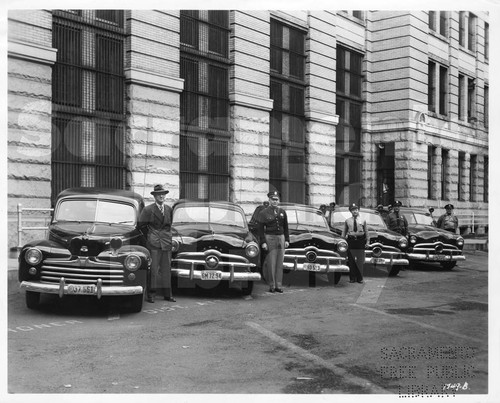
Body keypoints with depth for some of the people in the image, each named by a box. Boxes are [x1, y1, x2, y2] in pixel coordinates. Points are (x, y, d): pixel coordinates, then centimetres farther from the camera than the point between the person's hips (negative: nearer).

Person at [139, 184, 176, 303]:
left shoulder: (169, 209, 11)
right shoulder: (148, 209, -1)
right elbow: (142, 225, 5)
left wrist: (167, 235, 13)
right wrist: (150, 235, 9)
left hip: (167, 243, 4)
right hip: (153, 244, -4)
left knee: (166, 269, 7)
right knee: (153, 269, -5)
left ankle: (167, 294, 13)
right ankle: (151, 295, 1)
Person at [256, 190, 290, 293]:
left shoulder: (282, 212, 11)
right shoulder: (263, 213, -1)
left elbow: (286, 227, 15)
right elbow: (260, 229, -3)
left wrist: (287, 240, 7)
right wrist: (263, 242, -10)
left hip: (281, 238, 4)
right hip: (270, 238, -4)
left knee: (280, 263, 3)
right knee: (271, 263, -4)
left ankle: (278, 285, 8)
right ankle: (272, 286, 3)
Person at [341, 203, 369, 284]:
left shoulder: (363, 221, 8)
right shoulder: (347, 221, 9)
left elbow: (366, 232, 11)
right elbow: (344, 232, 12)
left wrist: (367, 241, 5)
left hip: (360, 241, 0)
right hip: (351, 241, 1)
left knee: (360, 261, -1)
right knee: (351, 261, 1)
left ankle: (360, 278, 6)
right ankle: (352, 278, 9)